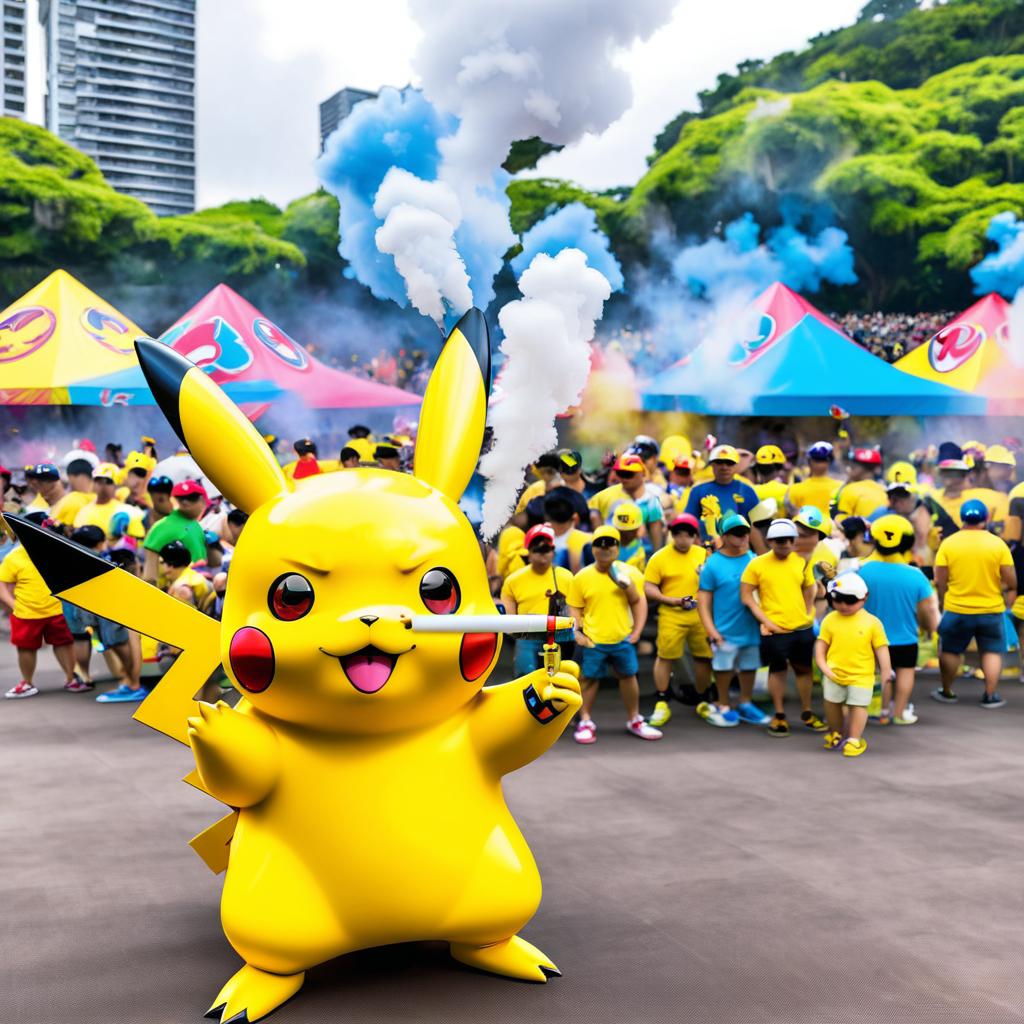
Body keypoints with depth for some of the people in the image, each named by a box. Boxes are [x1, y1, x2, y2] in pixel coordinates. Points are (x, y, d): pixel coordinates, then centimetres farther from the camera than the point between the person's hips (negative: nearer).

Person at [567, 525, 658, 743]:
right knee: (589, 678, 7)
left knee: (628, 676, 15)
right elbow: (574, 608, 1)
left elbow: (639, 603, 5)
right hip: (593, 641, -2)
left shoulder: (629, 573, 0)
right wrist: (577, 632, -10)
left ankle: (635, 720, 31)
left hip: (623, 639, 2)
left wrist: (637, 630, -5)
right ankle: (585, 722, 20)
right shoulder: (581, 577, -4)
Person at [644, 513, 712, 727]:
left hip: (700, 616, 3)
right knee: (665, 657, -1)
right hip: (671, 616, -3)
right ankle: (661, 705, 10)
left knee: (703, 658, 9)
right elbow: (648, 588, -6)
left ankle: (703, 703, 26)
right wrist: (672, 600, -16)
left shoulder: (703, 554, 9)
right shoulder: (659, 557, -3)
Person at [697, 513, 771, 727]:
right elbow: (703, 601, -6)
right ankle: (724, 706, 25)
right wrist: (711, 630, -12)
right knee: (724, 668, 7)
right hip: (725, 631, -3)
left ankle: (746, 705, 33)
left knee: (749, 667, 15)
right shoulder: (713, 564, -7)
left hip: (751, 628, 3)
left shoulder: (755, 561, 2)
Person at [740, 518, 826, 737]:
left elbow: (809, 590, 16)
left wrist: (808, 614, 4)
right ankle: (779, 716, 20)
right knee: (777, 669, 8)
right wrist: (765, 620, -14)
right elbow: (746, 596, -7)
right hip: (775, 629, -4)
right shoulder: (757, 564, -8)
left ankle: (806, 713, 28)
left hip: (802, 628, 4)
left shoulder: (801, 562, 3)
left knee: (803, 668, 13)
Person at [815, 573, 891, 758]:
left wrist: (886, 675, -5)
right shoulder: (830, 620, -4)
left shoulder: (872, 622, -10)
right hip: (834, 675, 3)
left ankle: (854, 739, 16)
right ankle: (837, 734, 35)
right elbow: (821, 645, 1)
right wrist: (824, 668, -9)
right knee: (832, 704, 13)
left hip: (861, 676, -3)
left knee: (858, 706, 2)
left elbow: (882, 650, -5)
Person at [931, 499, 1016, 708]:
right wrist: (1008, 601, 12)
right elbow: (1011, 582, -6)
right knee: (992, 652, 13)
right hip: (991, 610, 0)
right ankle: (990, 695, 12)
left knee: (950, 651, 16)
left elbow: (940, 582, -7)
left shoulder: (948, 544, -8)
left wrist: (942, 604, 7)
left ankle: (947, 692, 25)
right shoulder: (998, 544, -7)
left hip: (956, 610, 0)